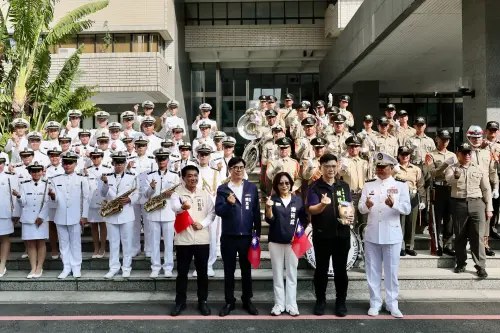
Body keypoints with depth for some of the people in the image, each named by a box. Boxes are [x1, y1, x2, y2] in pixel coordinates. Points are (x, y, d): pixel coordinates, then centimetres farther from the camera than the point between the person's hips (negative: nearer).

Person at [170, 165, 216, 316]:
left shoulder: (205, 194, 7)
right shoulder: (177, 194, -2)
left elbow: (212, 213, 7)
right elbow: (175, 207, -23)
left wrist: (203, 224, -12)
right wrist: (183, 206, -47)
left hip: (202, 239, 2)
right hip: (183, 239, -2)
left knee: (202, 272, 8)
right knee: (182, 272, 7)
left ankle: (203, 301, 21)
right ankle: (180, 302, 19)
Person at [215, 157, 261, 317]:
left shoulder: (252, 188, 2)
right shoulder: (222, 189, -1)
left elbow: (256, 211, 4)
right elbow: (218, 211, -8)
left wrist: (257, 232, 3)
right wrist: (228, 203, -27)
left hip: (246, 236, 1)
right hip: (228, 236, -1)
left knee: (246, 270, 12)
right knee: (229, 271, 9)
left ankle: (247, 300, 25)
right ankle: (229, 302, 21)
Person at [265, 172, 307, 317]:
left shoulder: (297, 200, 2)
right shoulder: (272, 199, -1)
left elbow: (304, 219, 9)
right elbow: (269, 220, -10)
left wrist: (300, 232, -6)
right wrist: (269, 208, -27)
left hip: (292, 241, 1)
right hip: (275, 241, 0)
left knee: (292, 273, 6)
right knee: (277, 273, 7)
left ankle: (291, 304, 14)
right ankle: (279, 304, 15)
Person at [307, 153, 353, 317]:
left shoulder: (344, 186, 7)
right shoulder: (314, 187, -4)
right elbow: (312, 210, -14)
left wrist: (352, 216, -7)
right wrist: (322, 204, -35)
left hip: (342, 234, 3)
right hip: (321, 235, -2)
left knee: (340, 269, 9)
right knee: (321, 269, 8)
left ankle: (341, 301, 21)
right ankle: (320, 300, 22)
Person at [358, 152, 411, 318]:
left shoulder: (401, 185, -1)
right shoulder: (368, 184, 6)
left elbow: (407, 209, -8)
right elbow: (360, 208, 0)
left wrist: (393, 204, -27)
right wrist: (367, 206, -22)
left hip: (392, 234, -2)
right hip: (372, 233, 2)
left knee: (391, 269, 7)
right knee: (373, 269, 9)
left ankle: (392, 303, 20)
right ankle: (375, 303, 21)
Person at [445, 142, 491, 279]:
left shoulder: (479, 169, 10)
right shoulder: (452, 168, 4)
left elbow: (486, 189, 10)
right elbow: (449, 179, -19)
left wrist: (489, 208, 4)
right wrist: (455, 176, -43)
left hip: (477, 203, 0)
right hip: (458, 204, 0)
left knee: (477, 237, -2)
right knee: (460, 236, 8)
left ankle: (481, 266, 4)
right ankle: (461, 263, 21)